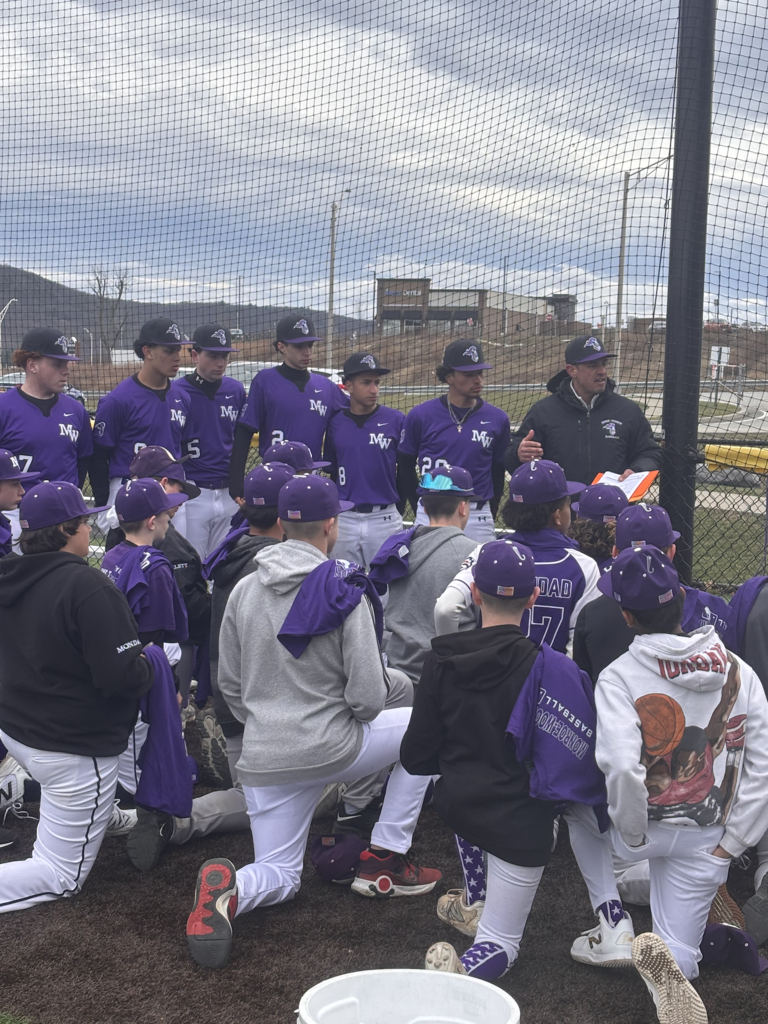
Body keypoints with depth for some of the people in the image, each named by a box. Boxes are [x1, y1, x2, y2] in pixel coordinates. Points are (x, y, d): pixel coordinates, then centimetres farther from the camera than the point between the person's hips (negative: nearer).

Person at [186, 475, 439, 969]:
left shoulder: (244, 591, 4)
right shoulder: (345, 594, -12)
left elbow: (229, 684, 12)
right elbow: (368, 694, -14)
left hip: (263, 761, 5)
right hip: (331, 750, -5)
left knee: (278, 876, 19)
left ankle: (227, 890, -18)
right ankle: (384, 860, 18)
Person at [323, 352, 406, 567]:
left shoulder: (396, 420, -2)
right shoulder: (335, 422, 3)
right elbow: (332, 471, 12)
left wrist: (396, 513, 3)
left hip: (384, 519, -2)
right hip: (344, 519, 2)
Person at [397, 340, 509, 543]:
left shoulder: (497, 419, 2)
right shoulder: (420, 416, -2)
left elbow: (499, 472, 10)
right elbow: (405, 464, 7)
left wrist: (490, 517, 9)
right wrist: (421, 509, 6)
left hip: (477, 519, 1)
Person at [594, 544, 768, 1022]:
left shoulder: (618, 677, -18)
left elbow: (622, 767, -29)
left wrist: (633, 836, -12)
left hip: (647, 827, -2)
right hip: (706, 837, 2)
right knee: (678, 952, 14)